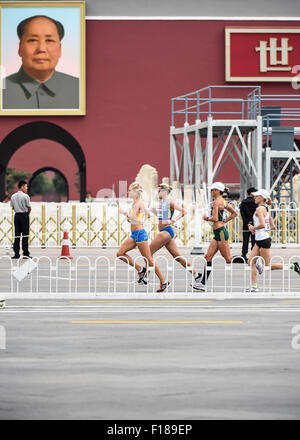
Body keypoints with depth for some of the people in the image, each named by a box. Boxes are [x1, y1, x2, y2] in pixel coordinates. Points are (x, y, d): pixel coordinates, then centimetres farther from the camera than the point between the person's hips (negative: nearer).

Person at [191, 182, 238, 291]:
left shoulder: (216, 202, -13)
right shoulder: (223, 202, 15)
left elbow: (215, 218, -21)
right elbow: (234, 213, 24)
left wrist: (207, 218, -2)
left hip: (220, 232, -10)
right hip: (218, 233, 10)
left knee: (228, 259, -5)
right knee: (208, 257, 6)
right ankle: (203, 283, 5)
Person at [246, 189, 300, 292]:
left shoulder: (260, 208, -15)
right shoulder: (266, 209, 13)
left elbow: (262, 225, -28)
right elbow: (272, 226, 16)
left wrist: (253, 228, -11)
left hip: (263, 240, -10)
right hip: (259, 241, 10)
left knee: (267, 266, -1)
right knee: (251, 262, 6)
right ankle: (254, 286, 5)